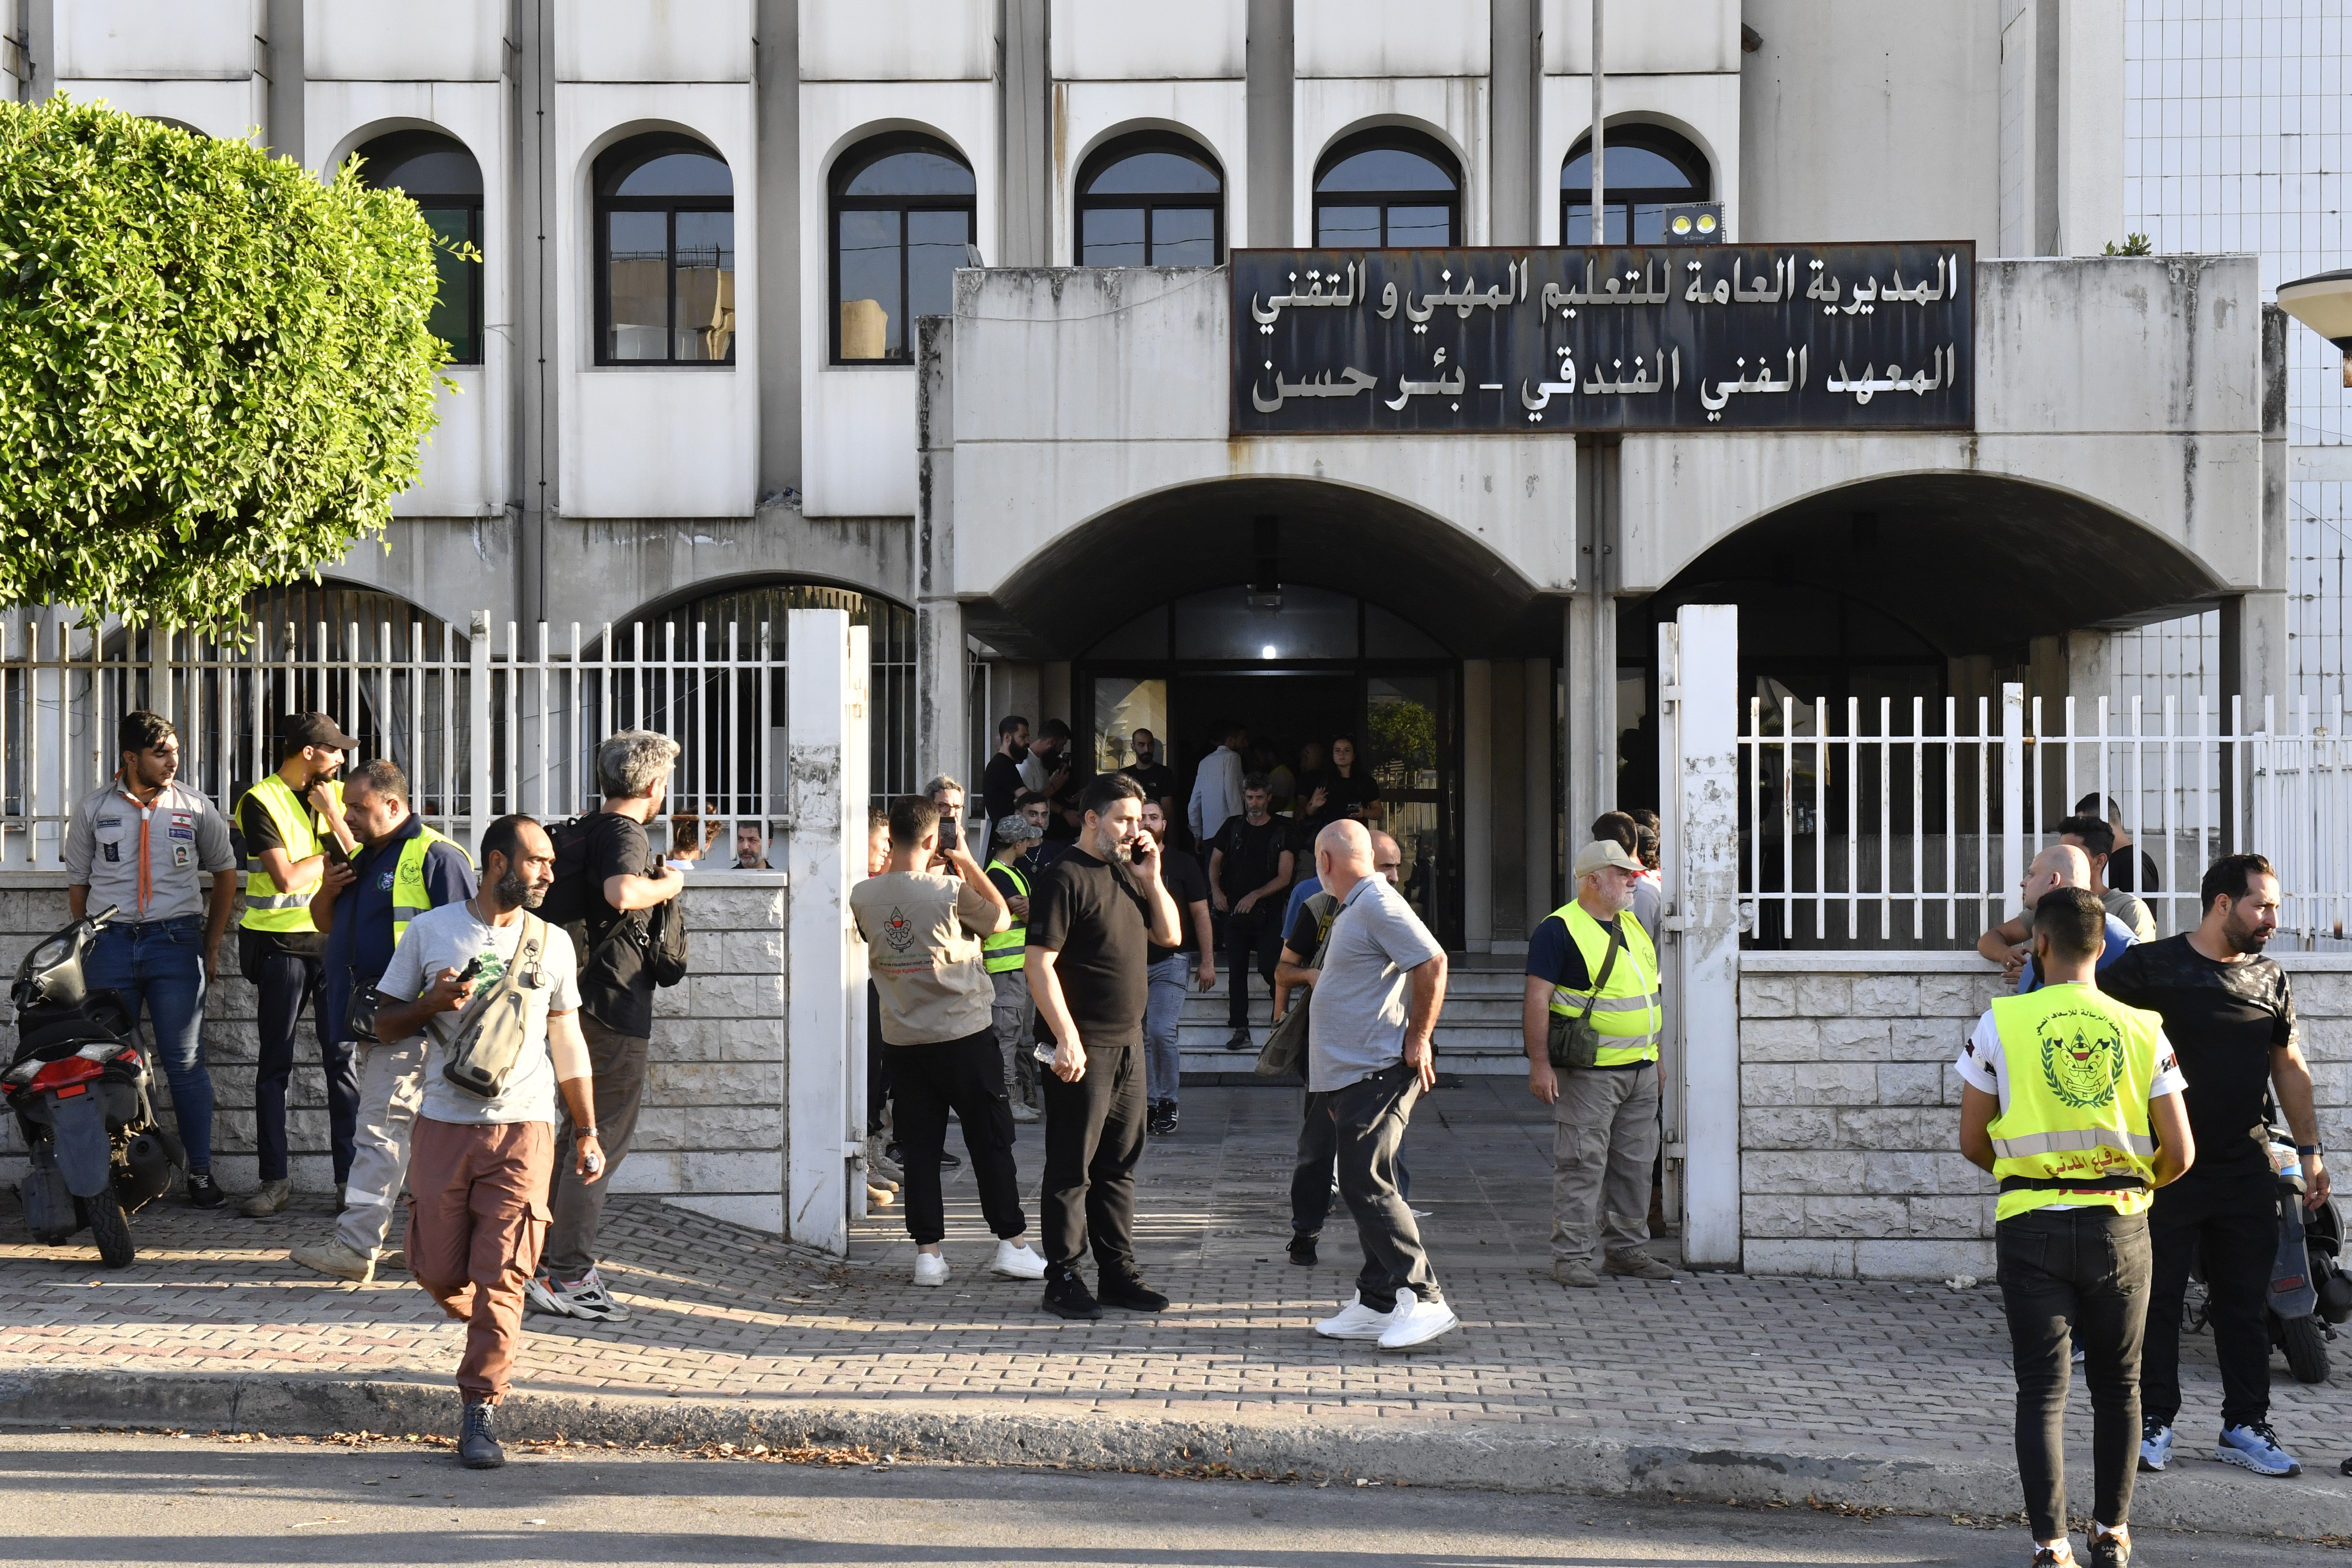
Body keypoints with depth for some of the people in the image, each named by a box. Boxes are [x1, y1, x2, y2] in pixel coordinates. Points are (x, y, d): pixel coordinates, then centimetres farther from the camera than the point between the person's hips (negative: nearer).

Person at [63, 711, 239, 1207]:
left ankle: (200, 1174, 5)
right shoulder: (92, 810, 5)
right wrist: (82, 951, 7)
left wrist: (211, 947, 9)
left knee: (186, 1063, -1)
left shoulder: (195, 808, 4)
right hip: (111, 943, 1)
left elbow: (225, 874, 13)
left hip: (175, 942, -1)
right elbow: (78, 886, 12)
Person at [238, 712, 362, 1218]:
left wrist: (332, 814, -9)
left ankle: (349, 1176, 3)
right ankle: (274, 1180, 8)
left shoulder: (335, 794, 11)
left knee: (342, 1060, 1)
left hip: (333, 939, 4)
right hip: (282, 945, -4)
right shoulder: (261, 802, -6)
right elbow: (287, 878, -15)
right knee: (275, 1065, 3)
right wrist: (331, 852, -2)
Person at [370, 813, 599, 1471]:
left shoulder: (552, 942, 10)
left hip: (524, 1128, 0)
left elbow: (567, 1042, 16)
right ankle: (491, 1328, 34)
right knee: (439, 1273, 2)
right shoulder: (430, 930, 4)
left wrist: (587, 1132, 15)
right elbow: (386, 1021, 10)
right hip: (444, 1125, 0)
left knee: (501, 1277, -7)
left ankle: (480, 1412, 2)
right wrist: (433, 1003, -11)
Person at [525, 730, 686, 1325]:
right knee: (605, 1139, -5)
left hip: (581, 1002, 9)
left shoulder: (582, 829, 13)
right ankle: (567, 1276, -4)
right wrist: (667, 884, -16)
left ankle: (552, 1259, 28)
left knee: (580, 1131, 20)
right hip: (615, 1007, -9)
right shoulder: (624, 833, -14)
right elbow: (622, 892, -36)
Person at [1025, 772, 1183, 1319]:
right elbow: (1040, 965, -16)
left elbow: (1170, 935, 17)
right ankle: (1063, 1279, 7)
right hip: (1082, 1047, -8)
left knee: (1120, 1165, 14)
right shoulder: (1066, 878, -12)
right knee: (1072, 1168, 0)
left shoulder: (1128, 873, 14)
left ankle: (1118, 1273, 22)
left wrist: (1150, 878, 3)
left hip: (1128, 1042, 8)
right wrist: (1067, 1040, -21)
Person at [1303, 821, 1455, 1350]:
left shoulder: (1377, 904, -15)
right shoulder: (1352, 909, 18)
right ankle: (1376, 1305, 15)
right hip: (1351, 1075, 11)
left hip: (1377, 1074, -11)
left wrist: (1419, 1039, -18)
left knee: (1368, 1186, -13)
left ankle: (1424, 1299, -11)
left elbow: (1434, 963, -22)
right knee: (1363, 1188, 11)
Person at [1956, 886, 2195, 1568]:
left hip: (2031, 1228, -1)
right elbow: (2180, 1153, -2)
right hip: (2119, 1227, 2)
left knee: (2043, 1388, 4)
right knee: (2117, 1383, 17)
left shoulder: (2001, 1023, -6)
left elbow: (1973, 1142, -1)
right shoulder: (2143, 1030, -2)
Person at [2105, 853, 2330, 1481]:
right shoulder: (2150, 967, -7)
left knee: (2245, 1304, 9)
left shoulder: (2269, 978, 9)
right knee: (2159, 1300, 3)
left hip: (2244, 1168, 4)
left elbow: (2290, 1068, 16)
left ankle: (2245, 1426, 18)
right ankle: (2154, 1422, 13)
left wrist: (2310, 1151, 14)